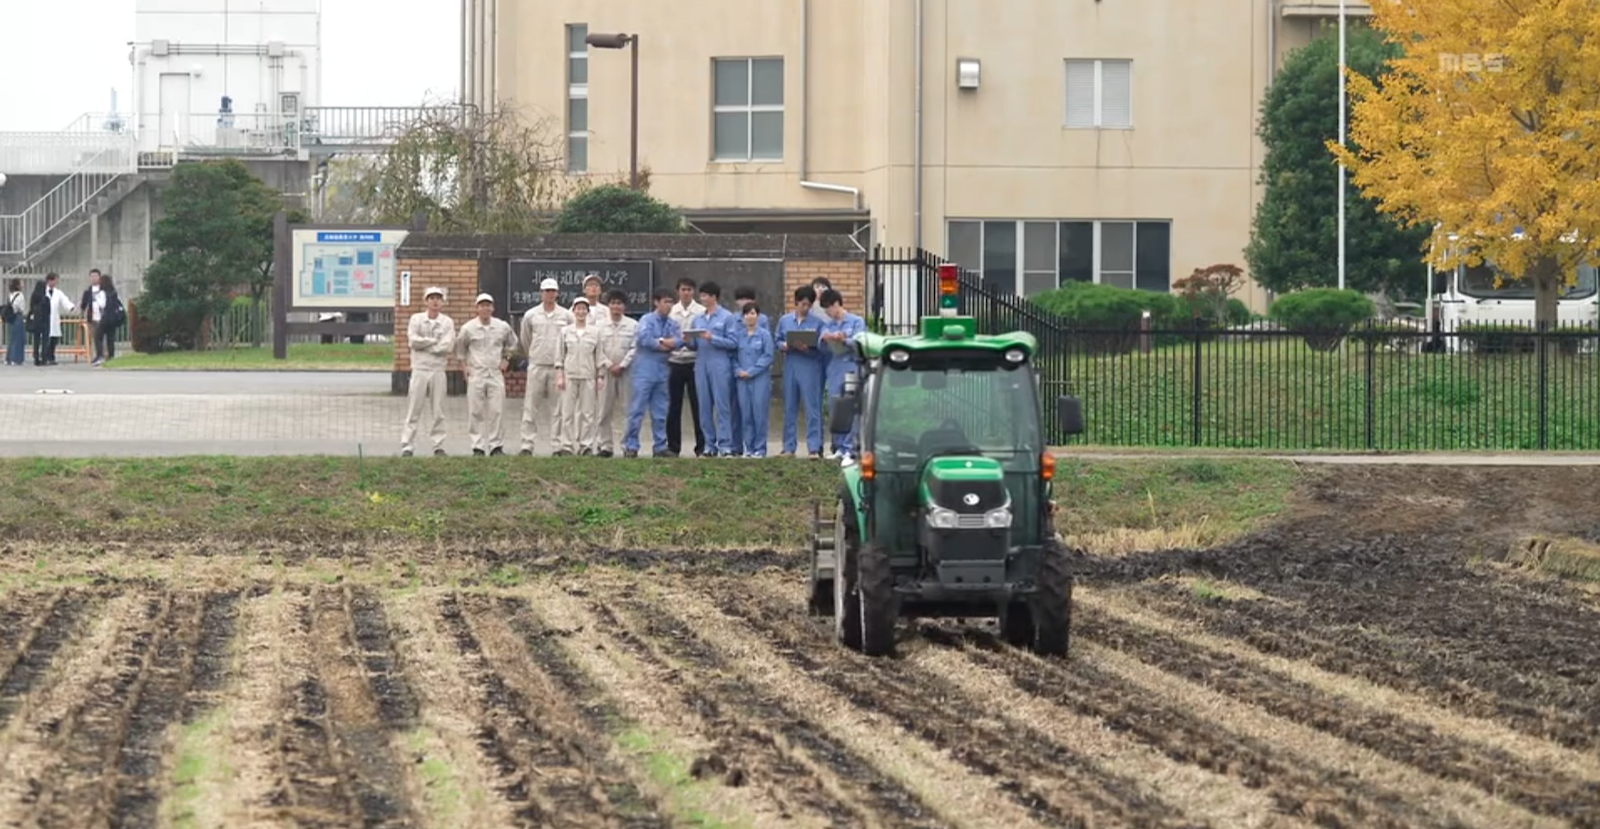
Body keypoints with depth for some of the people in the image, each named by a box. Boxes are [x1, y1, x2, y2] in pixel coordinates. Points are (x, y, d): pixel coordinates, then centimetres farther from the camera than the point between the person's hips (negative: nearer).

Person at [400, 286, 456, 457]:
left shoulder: (447, 322, 6)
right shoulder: (416, 319, 5)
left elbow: (448, 346, -7)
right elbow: (413, 341, -10)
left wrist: (424, 344, -8)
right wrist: (435, 342, -7)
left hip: (438, 370, 1)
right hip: (420, 369, -1)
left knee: (438, 411, 4)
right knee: (413, 410, -4)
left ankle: (439, 446, 8)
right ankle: (407, 446, -4)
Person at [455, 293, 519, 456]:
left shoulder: (503, 327, 3)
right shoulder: (468, 328, -1)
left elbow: (512, 343, 22)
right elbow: (460, 347, 14)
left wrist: (506, 359, 13)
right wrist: (464, 365, 8)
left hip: (496, 374, 1)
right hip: (476, 374, -1)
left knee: (497, 411, -3)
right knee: (476, 412, -3)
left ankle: (496, 445, 3)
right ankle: (478, 446, 2)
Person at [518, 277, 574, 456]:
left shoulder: (566, 316, 2)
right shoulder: (531, 315, 3)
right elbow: (524, 339, 16)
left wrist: (563, 361, 11)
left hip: (558, 366, 0)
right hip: (536, 366, 0)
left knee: (557, 407, 1)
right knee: (531, 407, -2)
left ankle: (557, 445, 4)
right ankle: (527, 445, -1)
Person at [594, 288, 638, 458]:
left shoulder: (633, 325, 4)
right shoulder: (600, 324, 6)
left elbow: (635, 348, -1)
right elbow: (598, 348, 2)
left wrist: (621, 366, -9)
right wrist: (609, 365, -7)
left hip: (626, 371, -1)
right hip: (605, 371, 1)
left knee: (627, 409, -2)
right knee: (604, 410, 0)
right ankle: (604, 445, 4)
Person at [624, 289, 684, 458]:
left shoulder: (673, 324, 12)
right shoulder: (647, 320, -3)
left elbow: (679, 341, -3)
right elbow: (643, 338, -20)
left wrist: (660, 342, -15)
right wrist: (663, 344, -8)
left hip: (662, 370, 5)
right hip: (645, 369, -5)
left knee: (660, 412, 9)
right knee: (637, 409, -5)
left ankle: (660, 447, 14)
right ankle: (631, 446, -2)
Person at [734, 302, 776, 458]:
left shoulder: (764, 334, -1)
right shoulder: (739, 335, 10)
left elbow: (769, 356, -6)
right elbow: (734, 356, 13)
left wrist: (751, 371, -10)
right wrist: (738, 370, -6)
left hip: (760, 379, -3)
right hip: (742, 379, 3)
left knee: (759, 414, -4)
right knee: (746, 414, 3)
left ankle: (760, 449, 1)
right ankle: (748, 448, 9)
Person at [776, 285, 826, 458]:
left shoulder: (817, 322, 1)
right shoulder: (784, 321, 10)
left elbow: (821, 347, -2)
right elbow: (777, 341, 14)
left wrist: (808, 349, -20)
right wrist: (784, 346, -7)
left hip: (810, 368, -3)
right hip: (790, 367, 3)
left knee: (812, 408, -6)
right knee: (789, 409, 8)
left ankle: (814, 448, -7)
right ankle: (788, 447, 15)